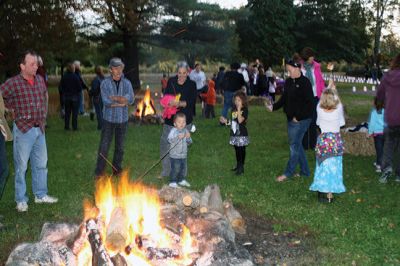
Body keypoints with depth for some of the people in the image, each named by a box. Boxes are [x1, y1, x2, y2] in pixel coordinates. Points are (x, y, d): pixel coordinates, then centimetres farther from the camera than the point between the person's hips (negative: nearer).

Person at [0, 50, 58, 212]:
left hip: (40, 129, 6)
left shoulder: (40, 80, 4)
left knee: (41, 164, 15)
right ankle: (21, 200, 18)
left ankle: (41, 195, 29)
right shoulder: (13, 83, -14)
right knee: (21, 166, 5)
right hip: (23, 130, -6)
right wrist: (14, 109, -4)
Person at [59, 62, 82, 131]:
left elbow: (61, 87, 3)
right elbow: (79, 87, -12)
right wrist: (78, 93, 7)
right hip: (74, 96, -4)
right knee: (75, 112, 3)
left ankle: (66, 126, 12)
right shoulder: (75, 77, -15)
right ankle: (74, 127, 4)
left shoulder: (64, 77, -3)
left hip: (66, 97, 4)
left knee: (67, 112, 10)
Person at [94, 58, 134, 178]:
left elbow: (131, 99, -13)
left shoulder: (127, 83, 2)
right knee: (104, 146, -2)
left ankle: (117, 169, 25)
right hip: (109, 119, -2)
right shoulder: (105, 83, -5)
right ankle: (99, 171, 6)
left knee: (120, 146, 12)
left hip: (122, 119, 2)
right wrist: (122, 102, -15)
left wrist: (115, 98, -20)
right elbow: (106, 101, -17)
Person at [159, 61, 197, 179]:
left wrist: (180, 103, -27)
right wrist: (170, 102, -15)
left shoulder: (191, 85, -3)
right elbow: (165, 97, 7)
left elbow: (192, 102, -11)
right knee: (165, 143, 5)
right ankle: (166, 170, 20)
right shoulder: (171, 81, 5)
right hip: (170, 119, 3)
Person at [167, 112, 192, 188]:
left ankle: (182, 180, 33)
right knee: (175, 169, -4)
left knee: (184, 168, 15)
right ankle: (172, 182, 9)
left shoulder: (185, 131, 6)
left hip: (184, 155, 6)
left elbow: (189, 142, 9)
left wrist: (188, 138, -12)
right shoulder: (173, 131, -11)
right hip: (175, 155, -6)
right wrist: (178, 137, -34)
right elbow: (170, 140, -24)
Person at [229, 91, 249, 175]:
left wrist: (239, 109, -25)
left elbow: (240, 120, -25)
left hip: (242, 134, -7)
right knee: (237, 149, 15)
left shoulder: (244, 110, -12)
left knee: (242, 150, -1)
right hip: (234, 133, 7)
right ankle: (238, 166, 27)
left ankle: (241, 167, 4)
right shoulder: (233, 109, 9)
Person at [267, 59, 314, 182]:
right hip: (291, 119, 8)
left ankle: (288, 173, 5)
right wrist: (273, 107, 0)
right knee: (296, 144, 13)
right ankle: (305, 171, 25)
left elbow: (309, 103, -16)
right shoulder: (288, 82, 9)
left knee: (294, 145, -3)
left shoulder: (305, 83, -14)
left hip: (301, 120, -8)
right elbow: (284, 99, 15)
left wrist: (298, 117, -17)